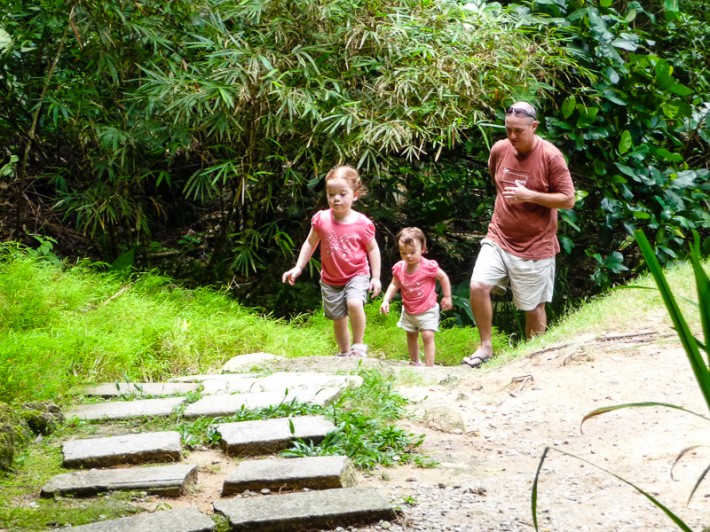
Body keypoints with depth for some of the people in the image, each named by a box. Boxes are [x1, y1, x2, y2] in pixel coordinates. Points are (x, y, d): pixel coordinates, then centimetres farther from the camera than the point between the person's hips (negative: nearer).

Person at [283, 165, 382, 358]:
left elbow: (373, 249, -3)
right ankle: (345, 352, 31)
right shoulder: (321, 219, -11)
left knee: (354, 303, -29)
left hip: (357, 275, -3)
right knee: (338, 319, 11)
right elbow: (310, 244, 3)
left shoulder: (362, 223, -16)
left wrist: (376, 277, -6)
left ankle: (358, 345, -10)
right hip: (331, 280, 3)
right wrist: (298, 268, -1)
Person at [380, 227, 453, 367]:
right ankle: (414, 363, 39)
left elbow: (443, 277, -8)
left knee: (428, 336, -15)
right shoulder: (399, 268, -11)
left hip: (427, 309, -5)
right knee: (411, 335, 20)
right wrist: (386, 300, -11)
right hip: (408, 310, 6)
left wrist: (447, 297, -4)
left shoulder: (428, 266, -23)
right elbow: (394, 285, 1)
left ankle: (429, 367, -11)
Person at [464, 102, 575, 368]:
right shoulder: (499, 149, 1)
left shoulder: (551, 157, -14)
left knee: (533, 306, 6)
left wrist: (530, 196, -24)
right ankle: (485, 346, 2)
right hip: (498, 238, 4)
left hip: (534, 246, -4)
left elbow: (568, 200, -14)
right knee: (478, 286, -13)